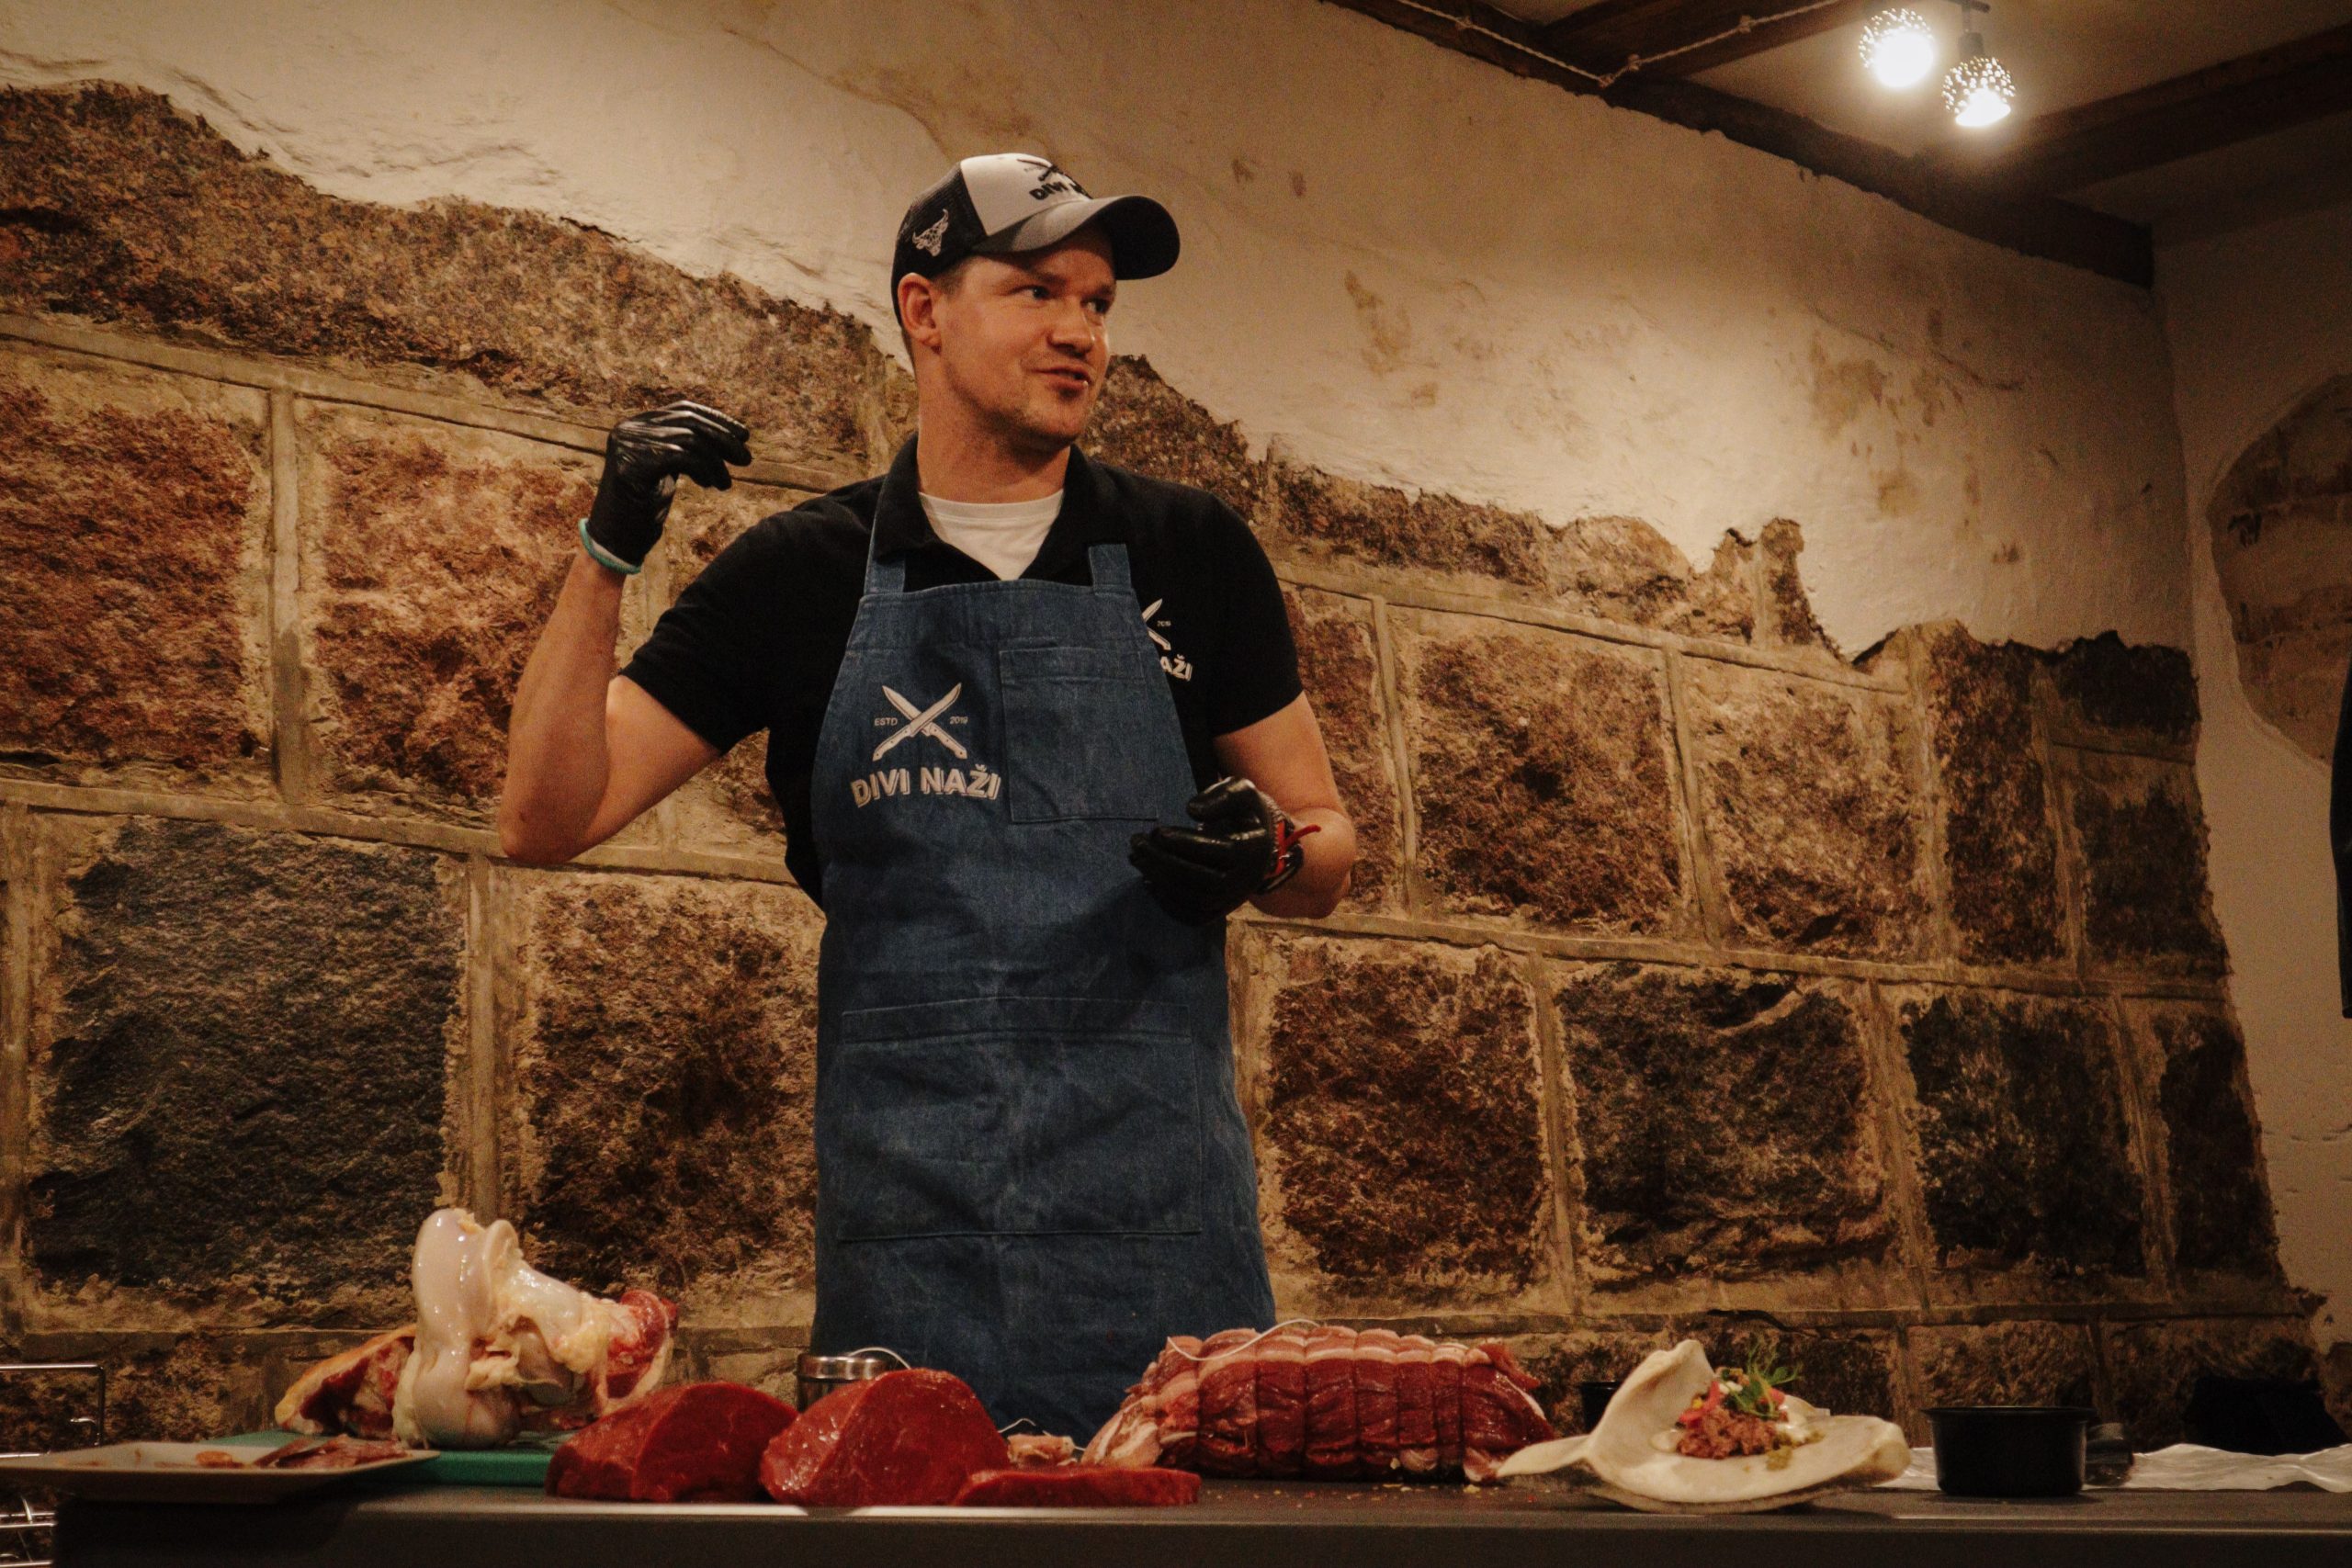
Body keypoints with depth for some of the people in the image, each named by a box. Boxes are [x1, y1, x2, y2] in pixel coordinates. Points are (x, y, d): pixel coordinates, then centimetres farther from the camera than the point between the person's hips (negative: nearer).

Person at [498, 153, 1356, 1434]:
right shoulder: (804, 573, 7)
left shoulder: (1190, 554, 9)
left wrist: (1268, 855, -9)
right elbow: (546, 820, 3)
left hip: (1161, 1202, 1)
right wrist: (608, 553, -8)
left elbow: (1329, 848, 14)